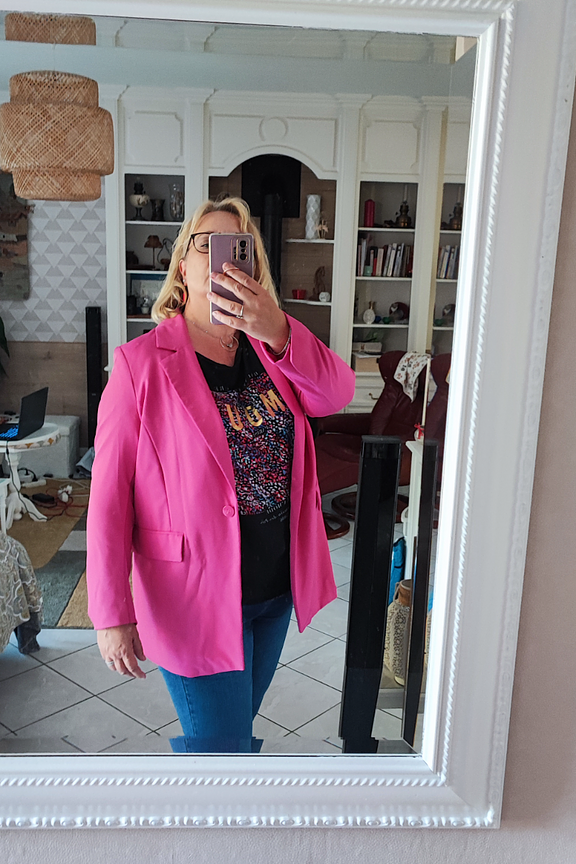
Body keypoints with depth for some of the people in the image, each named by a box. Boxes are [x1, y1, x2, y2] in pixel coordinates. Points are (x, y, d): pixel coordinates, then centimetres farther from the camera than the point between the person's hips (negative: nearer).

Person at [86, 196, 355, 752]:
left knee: (233, 728, 25)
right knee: (221, 746, 6)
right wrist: (111, 613, -15)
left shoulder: (273, 349, 3)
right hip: (197, 596, -5)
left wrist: (277, 332, -33)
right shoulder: (142, 363, -15)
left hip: (277, 588, 6)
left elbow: (337, 395, -16)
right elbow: (109, 496, -15)